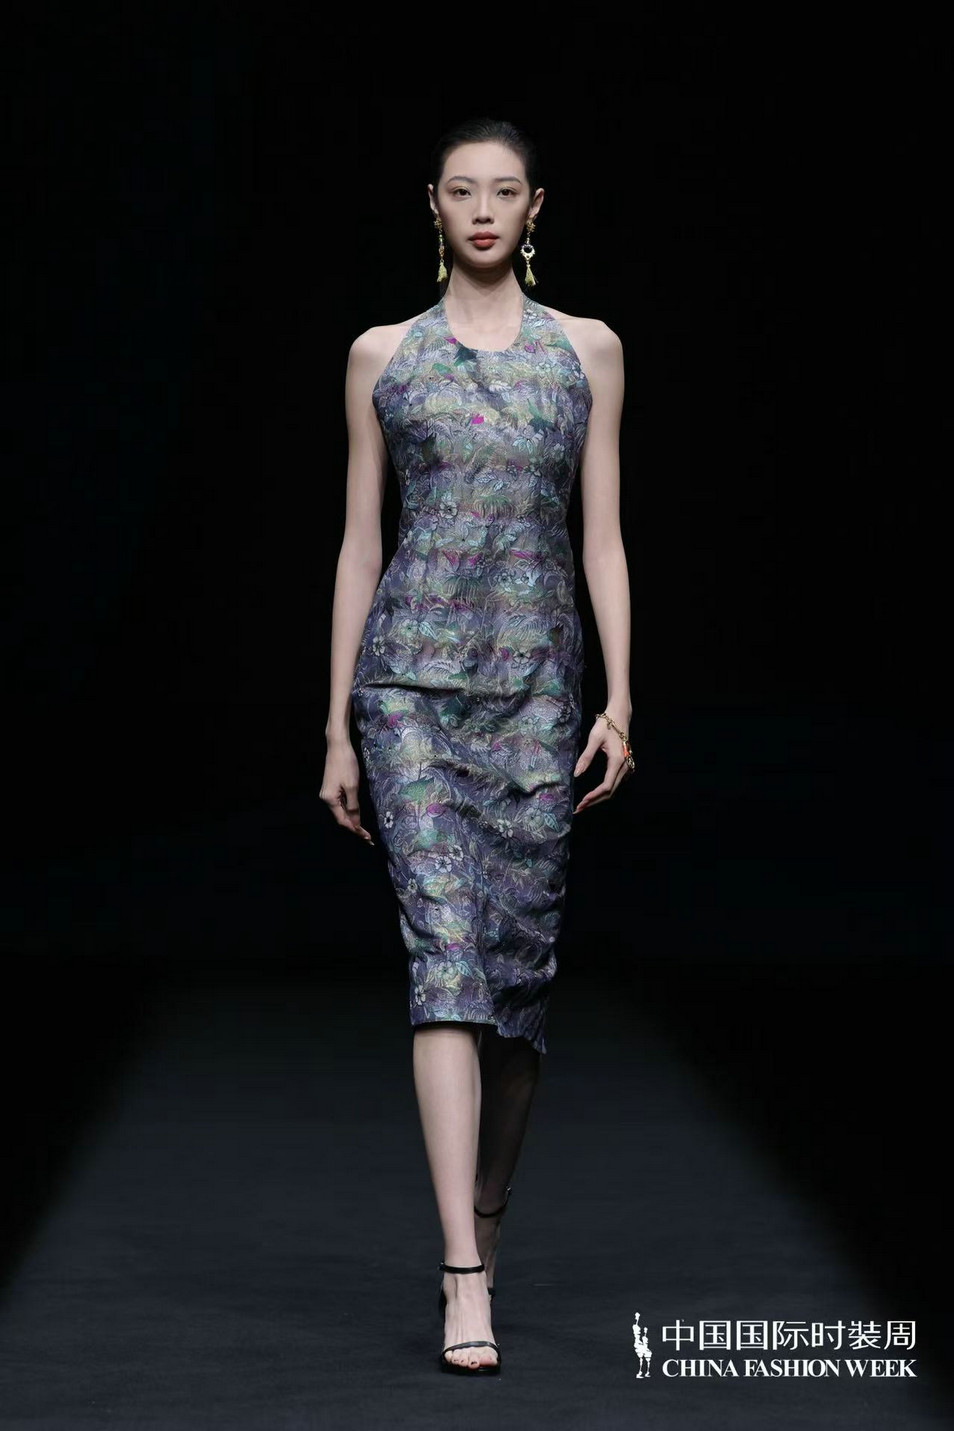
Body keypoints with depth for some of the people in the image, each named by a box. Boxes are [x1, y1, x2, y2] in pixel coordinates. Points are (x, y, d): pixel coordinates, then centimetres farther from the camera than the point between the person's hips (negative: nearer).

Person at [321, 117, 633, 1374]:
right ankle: (467, 1282, -17)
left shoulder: (588, 351, 9)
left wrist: (620, 700, -2)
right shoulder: (383, 356, 8)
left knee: (522, 962, 3)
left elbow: (603, 537, 7)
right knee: (447, 951, -13)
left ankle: (483, 1232, 21)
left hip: (537, 680, 2)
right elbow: (360, 542, 8)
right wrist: (338, 728, 5)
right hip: (413, 678, -2)